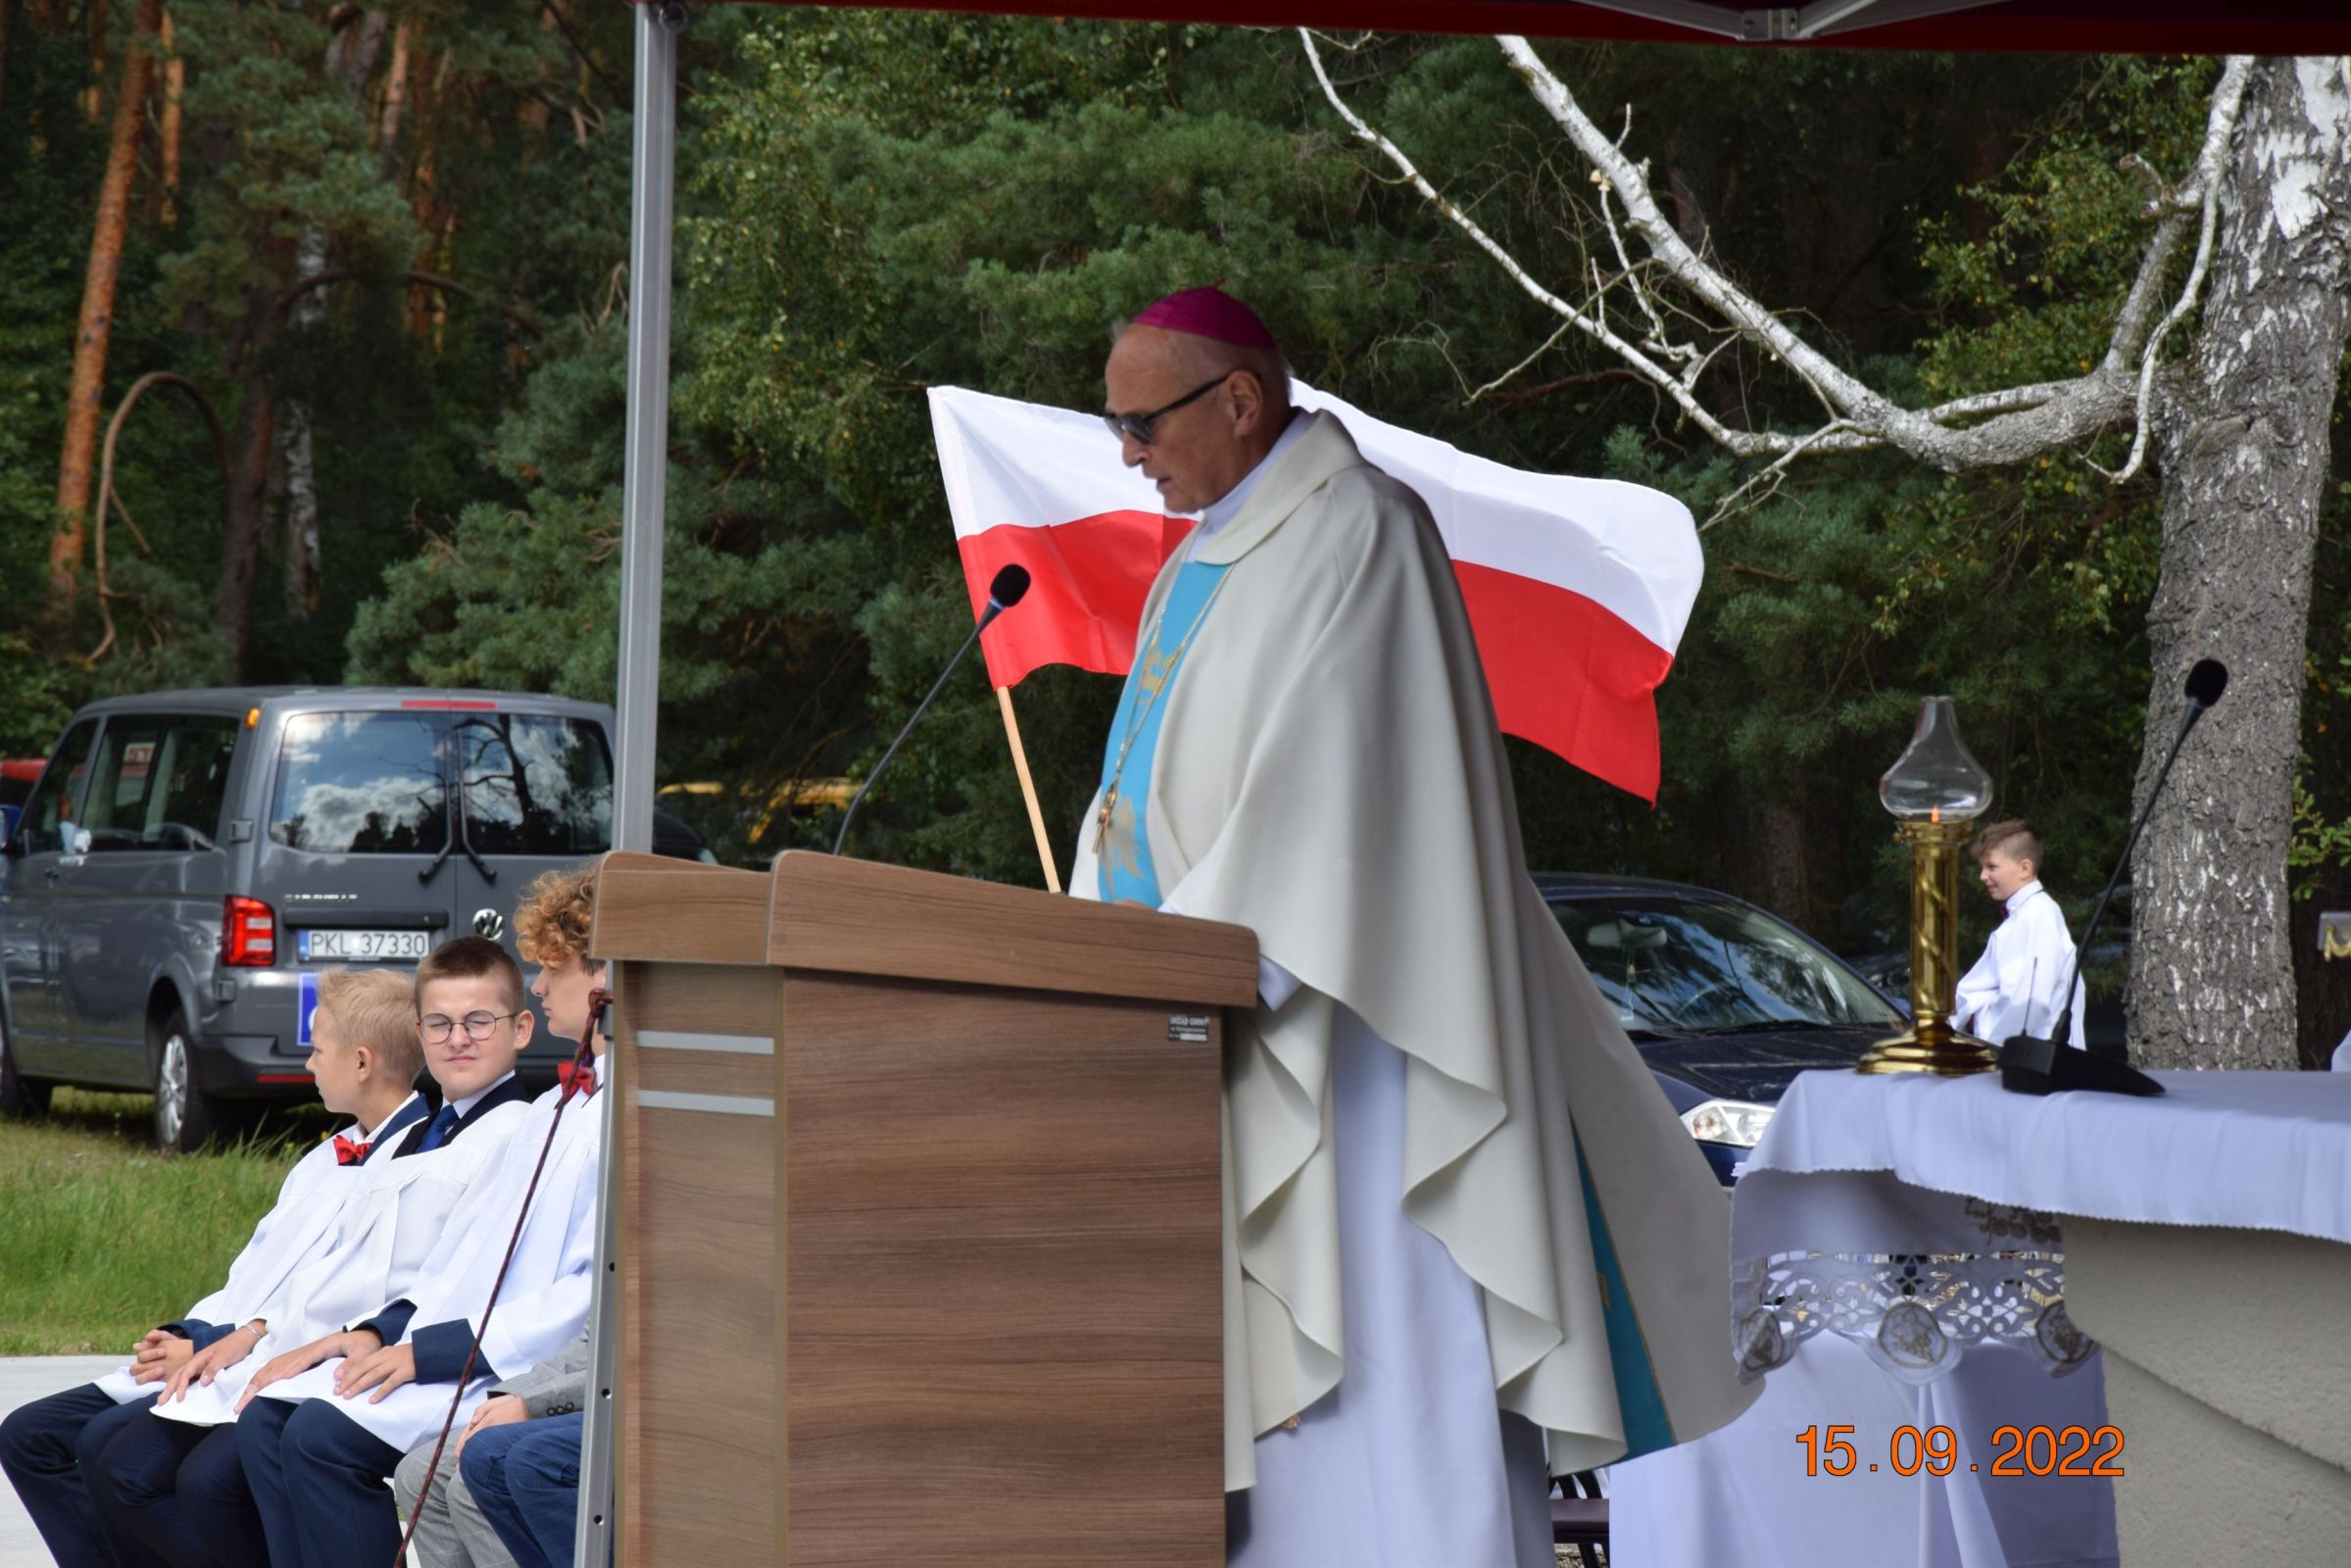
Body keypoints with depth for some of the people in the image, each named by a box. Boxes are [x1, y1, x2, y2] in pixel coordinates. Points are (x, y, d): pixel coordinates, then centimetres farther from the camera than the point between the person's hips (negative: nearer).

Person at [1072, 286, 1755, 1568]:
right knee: (1255, 1364, 5)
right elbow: (1157, 788, 20)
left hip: (1332, 1026, -9)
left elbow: (1320, 786, -20)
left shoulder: (1350, 537, -11)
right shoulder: (1208, 557, 18)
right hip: (1220, 1025, 9)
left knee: (1380, 1343, -11)